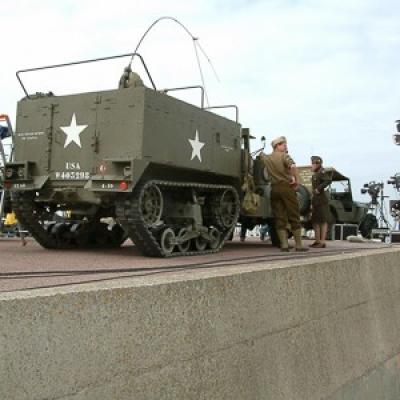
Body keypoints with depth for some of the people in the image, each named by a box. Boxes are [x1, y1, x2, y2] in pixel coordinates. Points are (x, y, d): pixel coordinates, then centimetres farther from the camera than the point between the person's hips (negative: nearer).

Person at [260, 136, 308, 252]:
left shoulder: (266, 158, 13)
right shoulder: (284, 156, -4)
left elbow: (261, 154, 36)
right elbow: (293, 166, -22)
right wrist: (297, 181, -15)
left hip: (274, 188, 5)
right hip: (287, 187, -5)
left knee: (279, 218, 6)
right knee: (294, 217, 1)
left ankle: (284, 245, 0)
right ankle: (299, 245, 3)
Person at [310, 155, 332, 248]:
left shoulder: (321, 172, -9)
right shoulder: (314, 175, 16)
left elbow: (329, 180, -27)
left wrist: (319, 188, -23)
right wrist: (312, 203, 18)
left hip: (321, 200, -9)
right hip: (315, 200, 9)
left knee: (323, 221, -6)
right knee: (315, 221, 11)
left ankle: (322, 242, -5)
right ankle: (317, 241, 17)